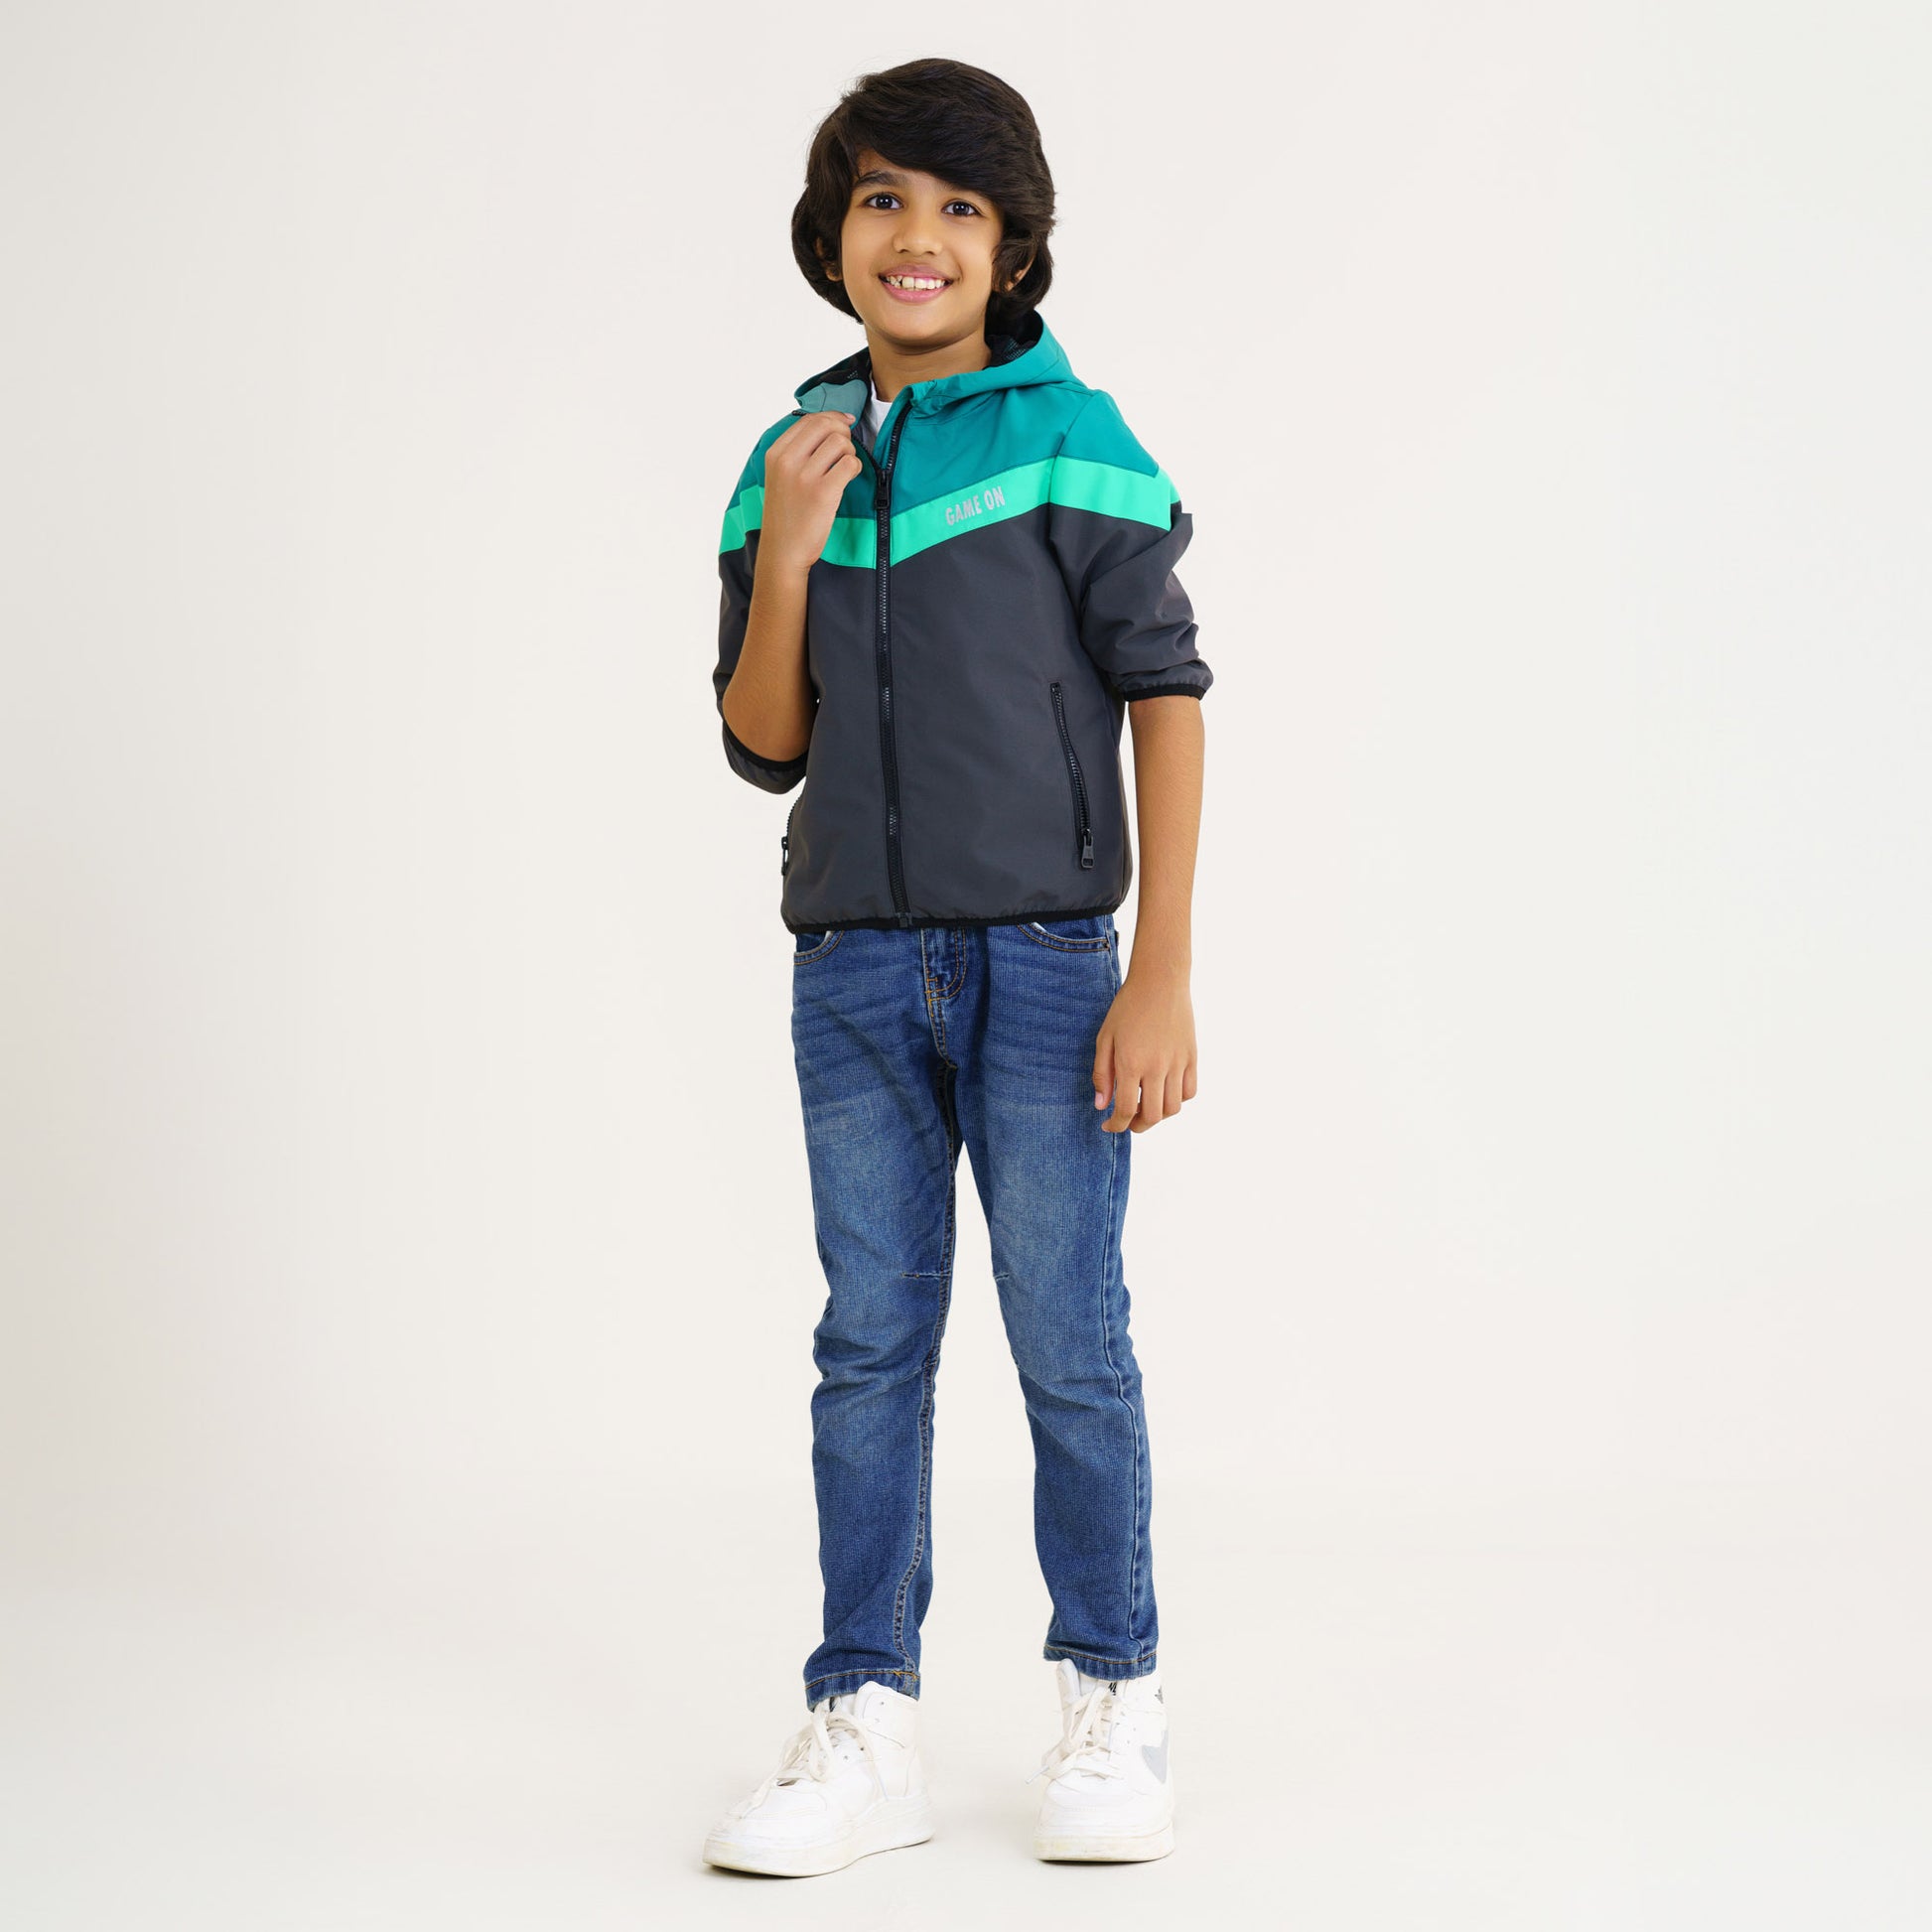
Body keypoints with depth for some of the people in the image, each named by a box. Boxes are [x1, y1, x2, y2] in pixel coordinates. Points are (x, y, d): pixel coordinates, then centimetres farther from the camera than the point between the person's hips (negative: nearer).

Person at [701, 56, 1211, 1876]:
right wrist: (785, 553, -9)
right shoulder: (792, 463, 7)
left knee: (1070, 1345, 3)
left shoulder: (1071, 439, -5)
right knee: (871, 1342, 8)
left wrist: (1162, 975, -10)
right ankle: (865, 1725, 15)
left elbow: (1166, 696, -6)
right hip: (854, 973, 4)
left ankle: (1115, 1698, 19)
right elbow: (765, 747, 7)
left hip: (1042, 960, -4)